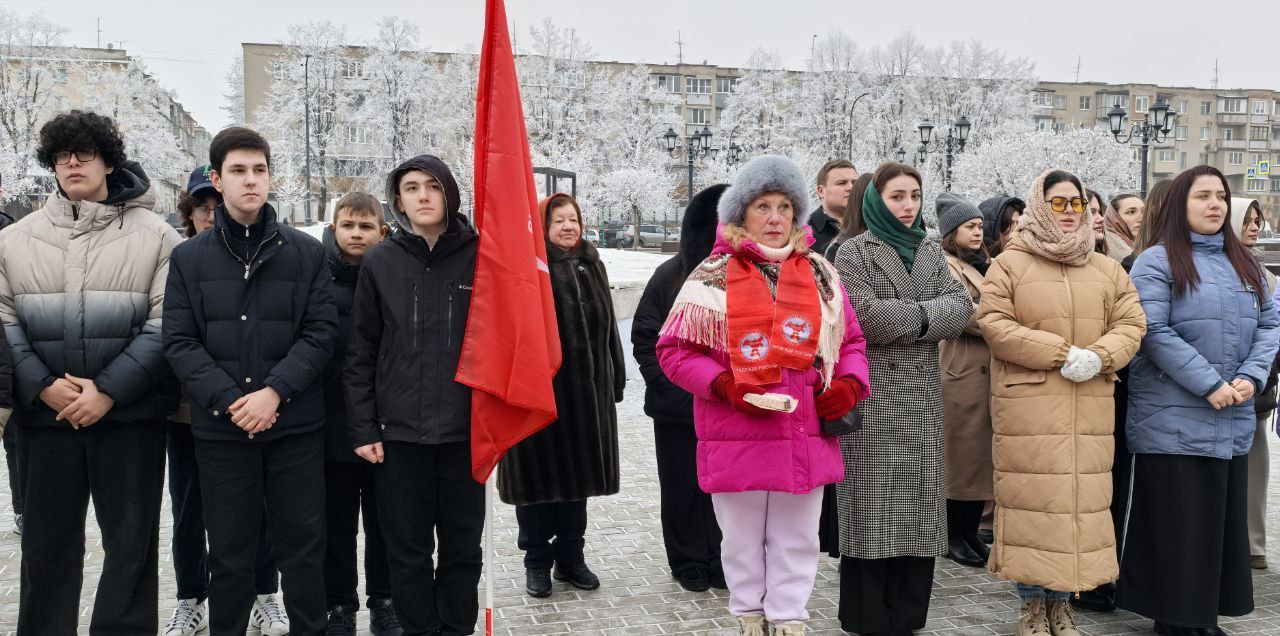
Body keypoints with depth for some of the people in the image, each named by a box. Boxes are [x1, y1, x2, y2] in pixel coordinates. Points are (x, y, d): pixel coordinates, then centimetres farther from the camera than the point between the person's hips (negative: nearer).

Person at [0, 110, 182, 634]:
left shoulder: (154, 236, 0)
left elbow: (163, 326, -6)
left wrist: (109, 391, -15)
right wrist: (44, 386, -11)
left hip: (129, 413, -2)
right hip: (45, 414, 3)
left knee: (132, 542, 5)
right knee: (48, 541, 12)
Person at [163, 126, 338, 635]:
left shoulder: (306, 252, 4)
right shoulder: (189, 258, 6)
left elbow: (320, 332, -2)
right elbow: (180, 341, 0)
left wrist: (274, 390, -15)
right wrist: (229, 400, -14)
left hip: (295, 424, 0)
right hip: (220, 429, 1)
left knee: (303, 545, 8)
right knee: (229, 551, 11)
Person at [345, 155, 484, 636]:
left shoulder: (480, 256, 0)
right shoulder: (379, 263, 2)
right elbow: (361, 353, 3)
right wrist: (362, 428, -2)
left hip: (465, 429, 0)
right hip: (398, 431, 0)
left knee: (463, 546, 11)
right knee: (408, 551, 9)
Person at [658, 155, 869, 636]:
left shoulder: (820, 274, 8)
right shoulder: (712, 276, -3)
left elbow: (850, 341, 15)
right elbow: (674, 348, -3)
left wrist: (850, 385, -4)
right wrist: (725, 385, -16)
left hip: (805, 437, 3)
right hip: (738, 436, -2)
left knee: (797, 540, 12)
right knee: (742, 539, 13)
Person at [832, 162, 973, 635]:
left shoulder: (932, 253, 16)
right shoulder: (855, 252, 0)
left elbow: (961, 306, 1)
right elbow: (866, 315, -16)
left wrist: (908, 318, -13)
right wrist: (927, 314, -7)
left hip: (923, 396, 5)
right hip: (873, 395, -5)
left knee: (918, 505, 6)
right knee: (874, 507, -3)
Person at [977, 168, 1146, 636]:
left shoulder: (1107, 269, 16)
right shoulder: (1009, 264, 3)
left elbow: (1130, 325, 10)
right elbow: (994, 323, -8)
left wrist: (1099, 356, -12)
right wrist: (1060, 353, -14)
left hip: (1090, 407, 4)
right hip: (1027, 404, -4)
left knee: (1081, 499, 5)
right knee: (1031, 500, -1)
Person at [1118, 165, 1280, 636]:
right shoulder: (1157, 261, -5)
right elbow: (1154, 332, -14)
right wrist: (1210, 385, -17)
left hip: (1234, 420, 6)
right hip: (1174, 420, -6)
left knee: (1223, 520, 10)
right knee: (1178, 524, -1)